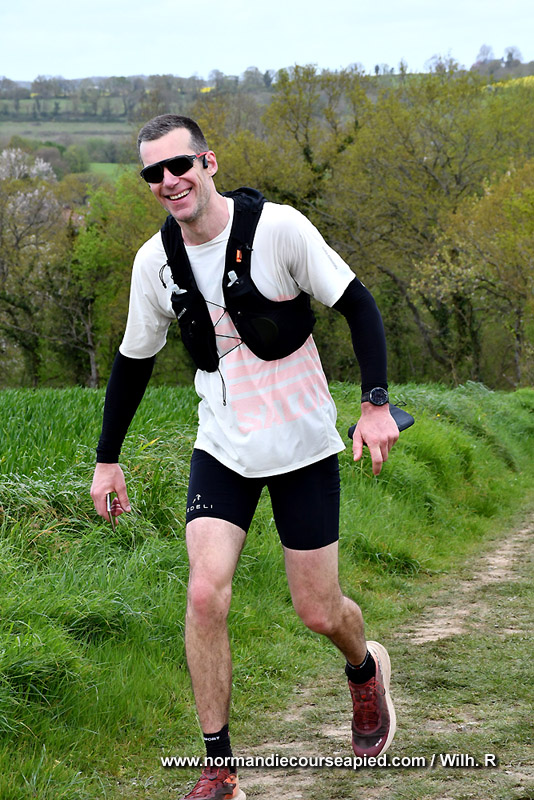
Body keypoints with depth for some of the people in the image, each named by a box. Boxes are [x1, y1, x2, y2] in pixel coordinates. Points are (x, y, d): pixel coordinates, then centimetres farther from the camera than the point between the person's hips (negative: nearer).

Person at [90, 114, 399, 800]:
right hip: (222, 451, 3)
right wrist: (107, 458, 14)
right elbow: (135, 359, 11)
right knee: (205, 594, -16)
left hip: (302, 446, -2)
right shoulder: (154, 262, -3)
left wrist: (376, 402, -17)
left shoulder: (277, 227, -15)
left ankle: (365, 670, 41)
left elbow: (357, 304, -8)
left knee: (319, 613, 3)